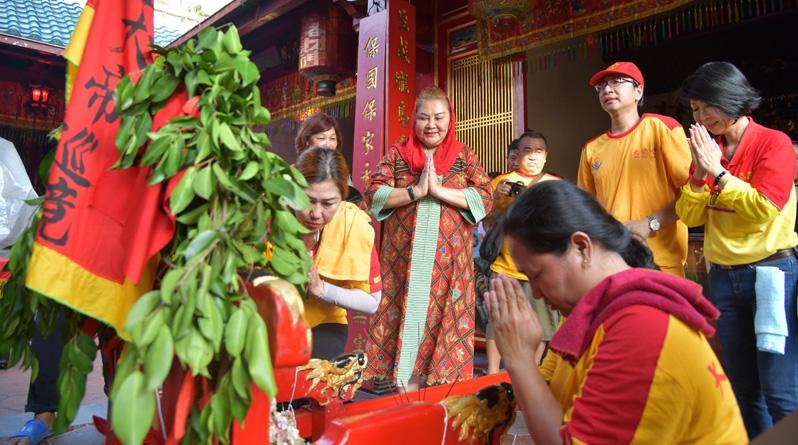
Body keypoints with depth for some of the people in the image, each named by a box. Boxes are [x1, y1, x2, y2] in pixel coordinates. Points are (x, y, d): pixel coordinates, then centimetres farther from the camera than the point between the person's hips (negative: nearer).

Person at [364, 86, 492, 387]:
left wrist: (439, 189, -13)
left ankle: (443, 377, 17)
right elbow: (373, 194, -3)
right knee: (398, 318, 3)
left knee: (444, 324, 3)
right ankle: (394, 379, 16)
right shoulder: (396, 155, 8)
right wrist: (416, 191, -14)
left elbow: (485, 199, -4)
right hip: (401, 261, 0)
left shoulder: (465, 157, 9)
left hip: (448, 263, 0)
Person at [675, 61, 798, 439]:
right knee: (744, 388, 13)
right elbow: (689, 216, 5)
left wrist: (718, 170, -14)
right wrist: (700, 172, -8)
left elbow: (765, 209, -16)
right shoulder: (707, 150, 9)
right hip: (723, 276, 5)